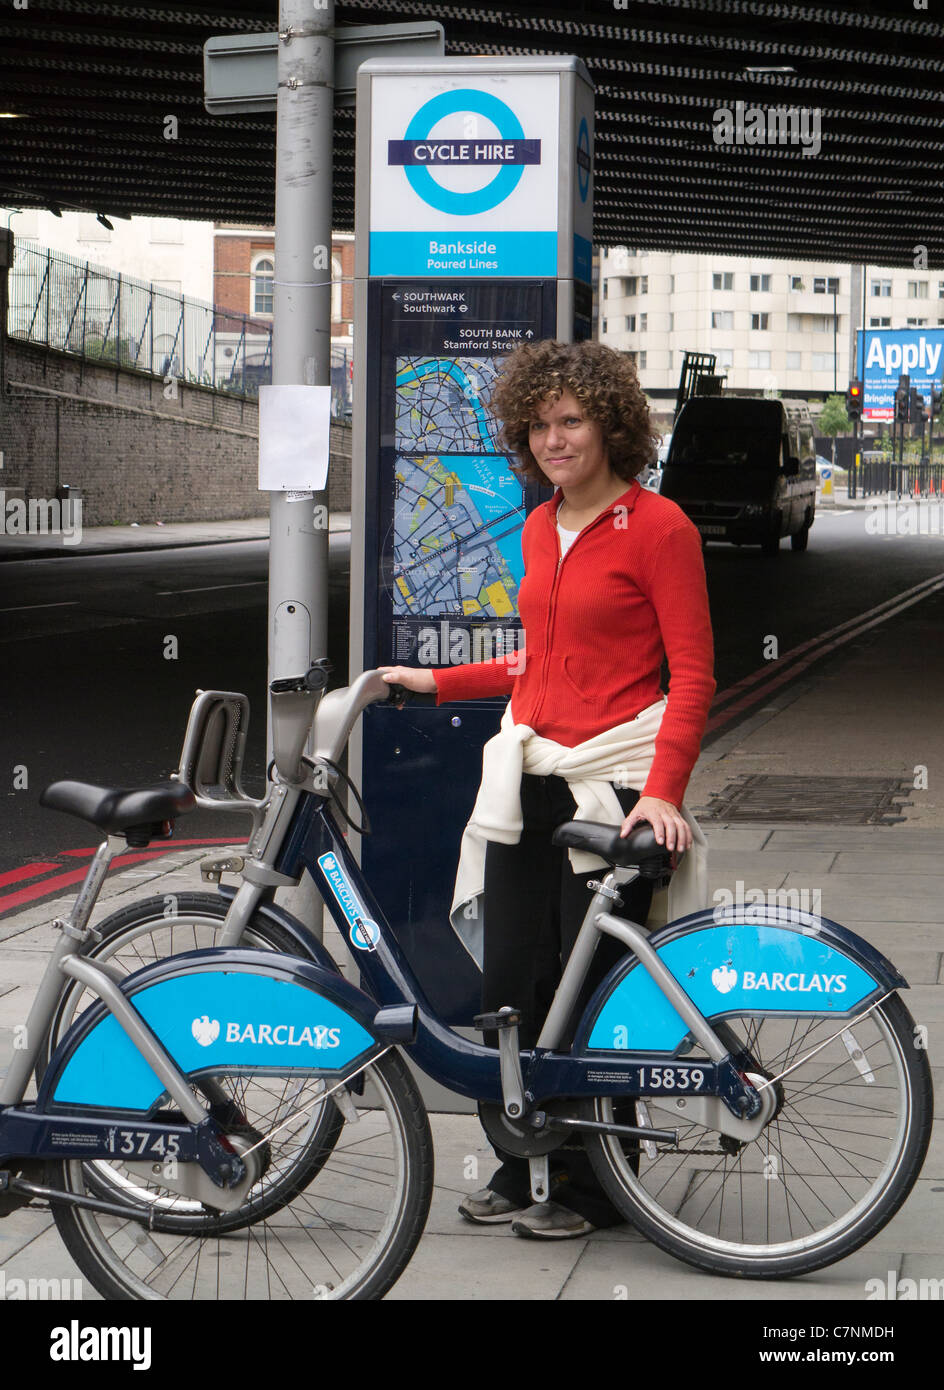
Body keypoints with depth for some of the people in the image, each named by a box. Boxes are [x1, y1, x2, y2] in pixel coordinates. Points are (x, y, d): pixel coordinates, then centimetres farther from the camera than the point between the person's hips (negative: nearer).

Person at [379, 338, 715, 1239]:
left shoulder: (657, 526, -6)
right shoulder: (539, 531, 15)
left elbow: (693, 674, -9)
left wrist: (662, 790, -19)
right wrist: (437, 682, 22)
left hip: (613, 785, -7)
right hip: (528, 782, 7)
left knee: (594, 989, -2)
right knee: (509, 984, 6)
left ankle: (593, 1187, 11)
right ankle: (522, 1167, 21)